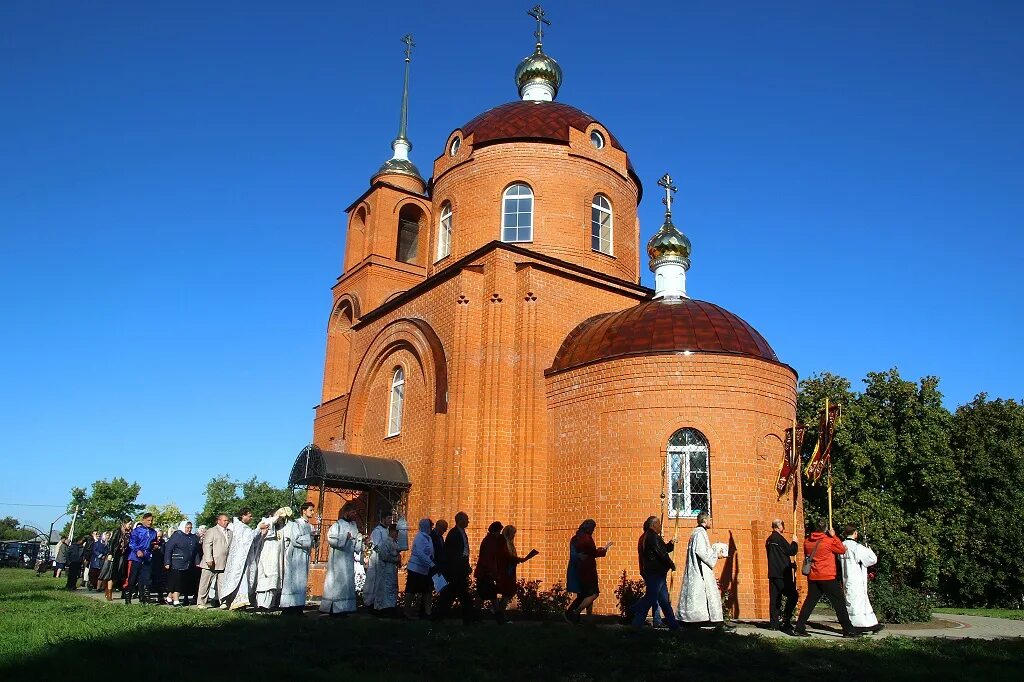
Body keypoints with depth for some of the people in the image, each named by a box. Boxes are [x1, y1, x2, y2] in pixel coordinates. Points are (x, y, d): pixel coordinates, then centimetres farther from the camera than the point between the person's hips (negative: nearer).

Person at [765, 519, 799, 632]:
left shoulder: (769, 539, 16)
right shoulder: (779, 538, -12)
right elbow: (791, 551, -11)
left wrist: (790, 564, 24)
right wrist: (794, 542, 6)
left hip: (773, 573, 9)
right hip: (782, 573, -9)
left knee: (775, 598, 7)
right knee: (792, 596, -5)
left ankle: (774, 623, 6)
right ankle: (785, 621, -9)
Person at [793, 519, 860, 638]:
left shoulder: (807, 542, 5)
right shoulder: (829, 541, -10)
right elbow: (842, 550, 2)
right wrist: (833, 536, 4)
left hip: (812, 578, 5)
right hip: (827, 577, -5)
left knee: (809, 602, 11)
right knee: (839, 602, 3)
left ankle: (799, 628, 9)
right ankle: (848, 630, 3)